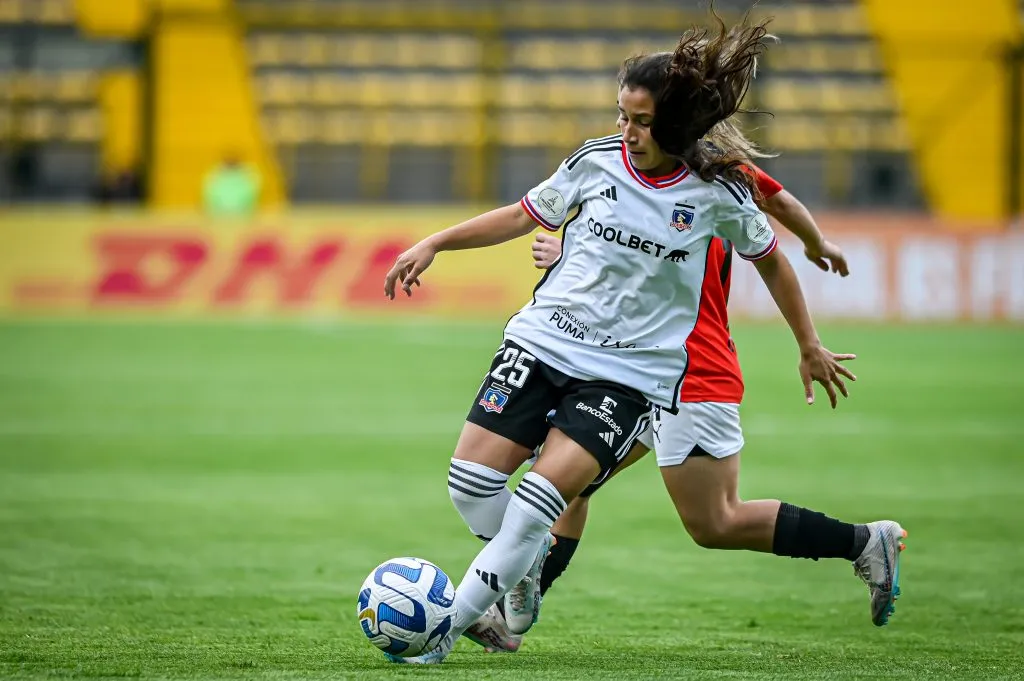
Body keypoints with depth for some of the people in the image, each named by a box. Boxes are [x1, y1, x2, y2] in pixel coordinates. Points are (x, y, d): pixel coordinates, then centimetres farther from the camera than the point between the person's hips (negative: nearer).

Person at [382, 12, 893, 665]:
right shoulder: (596, 160, 0)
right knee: (471, 480, -9)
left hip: (632, 372, -3)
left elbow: (772, 261, 11)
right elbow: (524, 216, 15)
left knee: (542, 494, -21)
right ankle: (529, 568, 22)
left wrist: (810, 348, 18)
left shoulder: (716, 194, -6)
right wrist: (434, 243, 9)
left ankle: (446, 627, -12)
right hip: (543, 340, 3)